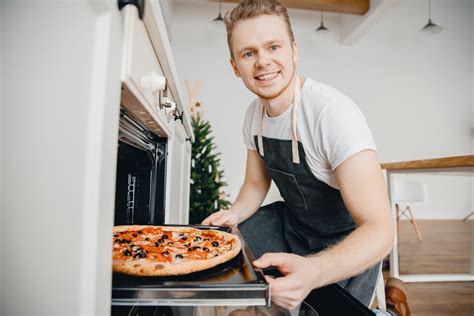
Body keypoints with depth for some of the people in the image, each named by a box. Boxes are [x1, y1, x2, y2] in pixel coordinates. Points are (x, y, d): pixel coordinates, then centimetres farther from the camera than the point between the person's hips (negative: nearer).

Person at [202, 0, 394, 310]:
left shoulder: (333, 111, -31)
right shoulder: (254, 114, -7)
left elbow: (380, 228, -33)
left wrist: (314, 271, -50)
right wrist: (235, 214, -15)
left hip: (346, 245, -5)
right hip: (290, 223, 6)